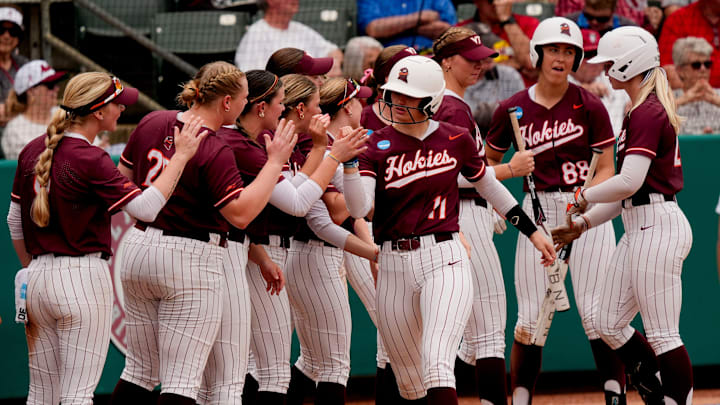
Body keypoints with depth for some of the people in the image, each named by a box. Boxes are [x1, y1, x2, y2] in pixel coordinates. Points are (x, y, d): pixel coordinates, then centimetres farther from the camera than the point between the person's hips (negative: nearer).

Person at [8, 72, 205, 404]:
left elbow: (15, 221, 15)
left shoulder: (33, 151, 8)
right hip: (84, 277, -7)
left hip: (39, 278, 7)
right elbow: (146, 208, -19)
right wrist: (181, 156, -13)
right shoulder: (90, 160, -15)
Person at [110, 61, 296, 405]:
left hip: (139, 247, 7)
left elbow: (124, 178, 15)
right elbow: (241, 214, -19)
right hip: (191, 260, -7)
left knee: (140, 371, 15)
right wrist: (275, 163, -14)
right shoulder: (215, 151, -17)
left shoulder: (152, 123, 4)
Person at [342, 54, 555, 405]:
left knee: (437, 363, -21)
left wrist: (531, 231, 23)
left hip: (444, 261, -2)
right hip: (394, 267, 2)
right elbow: (359, 208, -13)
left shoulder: (456, 140, 4)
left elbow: (488, 186, 20)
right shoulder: (376, 145, 1)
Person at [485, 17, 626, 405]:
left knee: (596, 312, -8)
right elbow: (487, 165, 12)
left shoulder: (589, 106, -2)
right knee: (531, 317, -2)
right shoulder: (513, 109, 2)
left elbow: (607, 169, 0)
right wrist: (510, 169, -10)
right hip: (538, 211, 1)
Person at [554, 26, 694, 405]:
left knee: (662, 334, -8)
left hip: (658, 227, -11)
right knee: (609, 324, 12)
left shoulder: (648, 114, -14)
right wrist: (584, 223, 17)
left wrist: (583, 197, -7)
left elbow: (629, 183, -23)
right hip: (637, 228, 11)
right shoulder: (642, 111, 18)